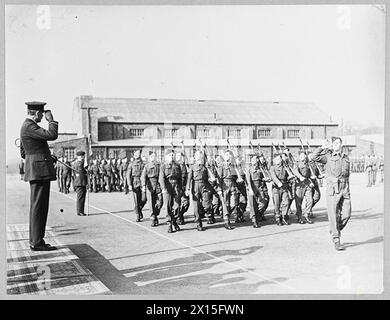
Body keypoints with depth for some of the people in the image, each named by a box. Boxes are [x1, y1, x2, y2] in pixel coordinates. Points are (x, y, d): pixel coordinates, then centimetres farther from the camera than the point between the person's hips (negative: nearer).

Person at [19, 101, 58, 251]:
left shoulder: (27, 126, 20)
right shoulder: (29, 127, -12)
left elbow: (23, 153, 25)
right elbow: (52, 135, -24)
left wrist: (47, 157, 21)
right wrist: (51, 120, -9)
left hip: (35, 170, 11)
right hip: (40, 170, -11)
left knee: (37, 206, 12)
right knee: (39, 206, -8)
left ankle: (35, 241, 18)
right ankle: (37, 243, -5)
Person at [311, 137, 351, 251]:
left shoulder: (346, 158, 14)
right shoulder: (328, 157, 2)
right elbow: (315, 157, -11)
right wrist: (323, 147, -11)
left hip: (345, 190, 4)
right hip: (332, 190, -4)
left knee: (346, 214, 0)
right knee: (333, 215, -3)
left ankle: (336, 231, 27)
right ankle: (336, 240, 5)